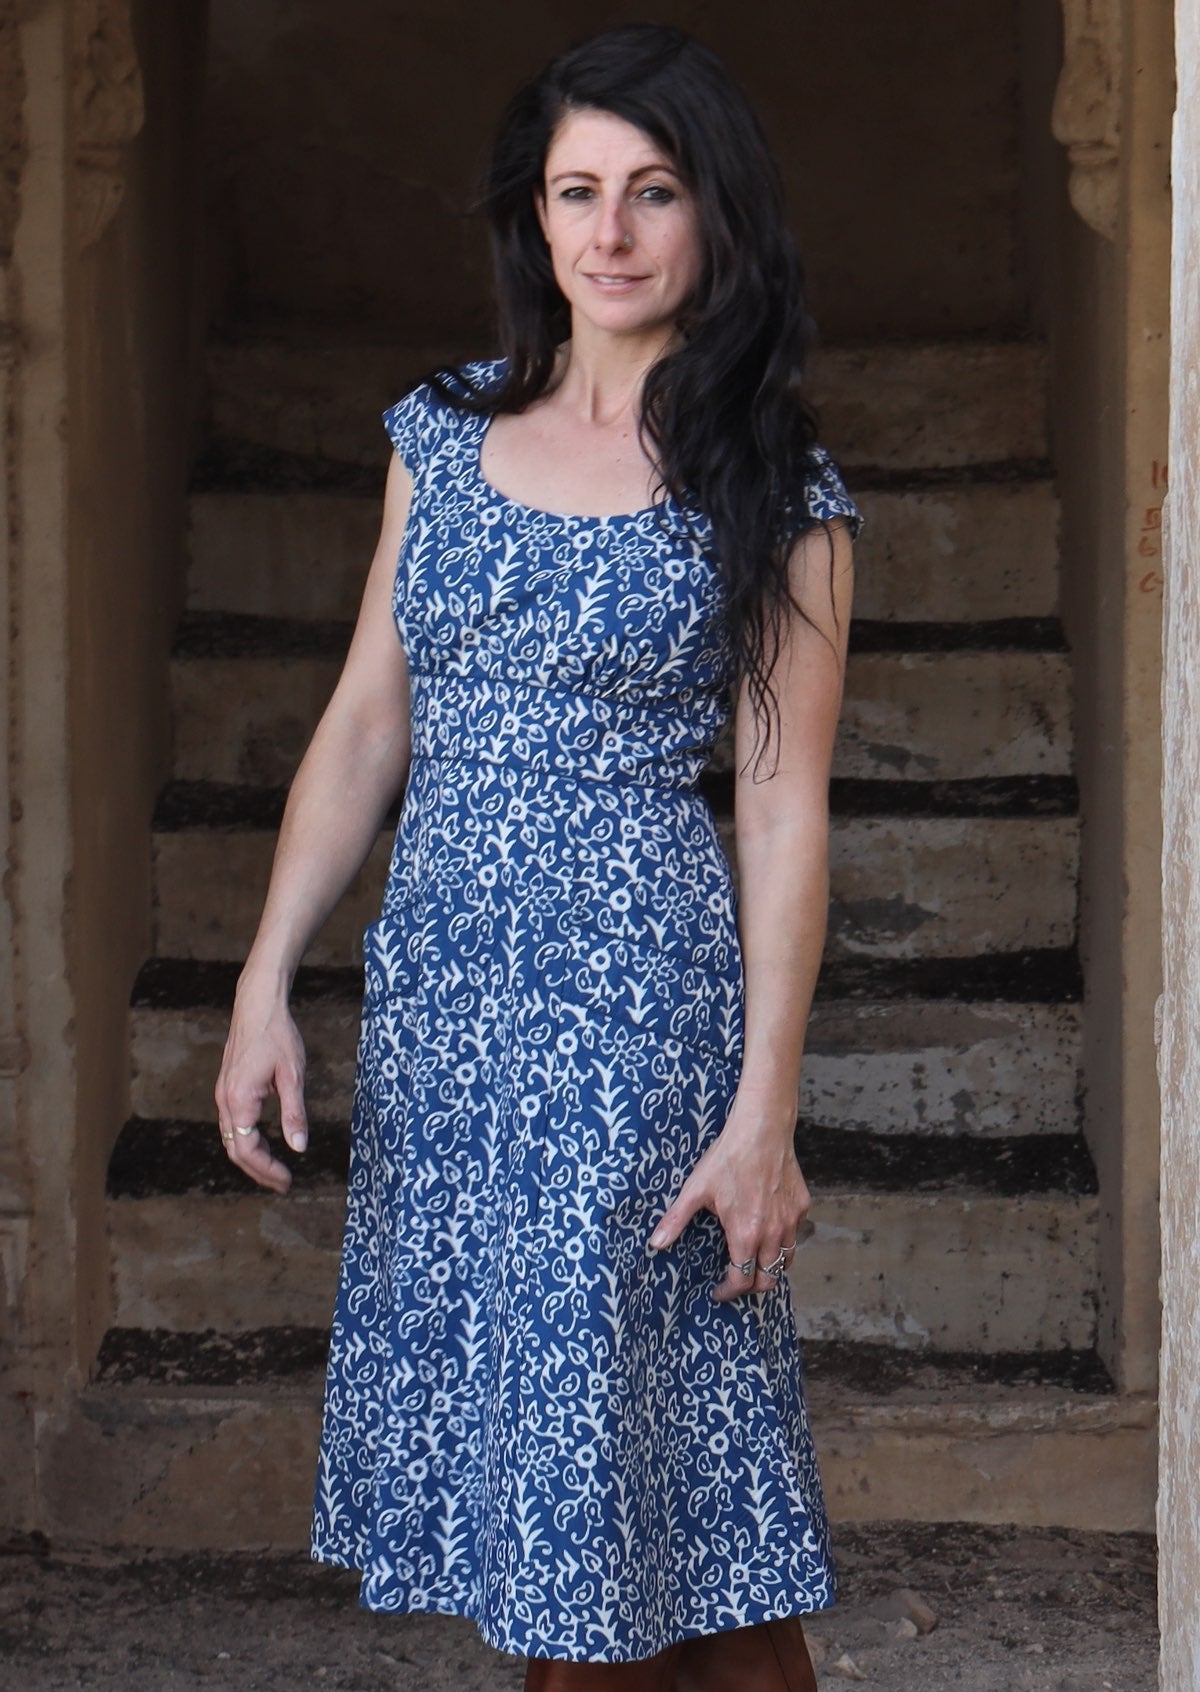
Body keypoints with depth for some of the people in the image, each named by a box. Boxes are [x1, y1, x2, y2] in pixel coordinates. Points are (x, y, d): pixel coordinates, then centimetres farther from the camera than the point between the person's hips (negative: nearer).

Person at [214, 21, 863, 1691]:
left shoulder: (771, 487, -3)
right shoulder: (445, 433, 9)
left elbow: (782, 810, -5)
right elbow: (364, 727, 11)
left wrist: (766, 1110, -10)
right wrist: (268, 983, 4)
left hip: (640, 1003, -4)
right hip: (435, 989, 5)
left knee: (616, 1420, -2)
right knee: (504, 1415, 10)